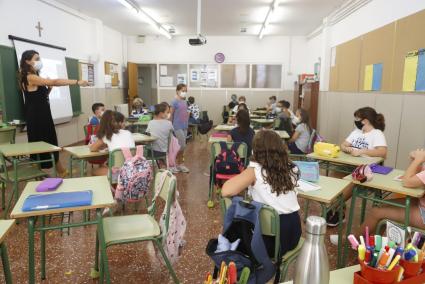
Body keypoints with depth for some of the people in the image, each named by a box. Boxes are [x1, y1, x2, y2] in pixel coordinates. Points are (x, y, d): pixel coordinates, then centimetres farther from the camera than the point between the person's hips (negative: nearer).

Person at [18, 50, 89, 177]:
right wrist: (77, 82, -27)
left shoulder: (35, 77, 15)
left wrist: (49, 88, -1)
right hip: (36, 117, -9)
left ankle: (61, 172, 20)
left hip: (44, 115, 9)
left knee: (51, 144, 12)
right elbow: (54, 82, -25)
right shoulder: (30, 77, -14)